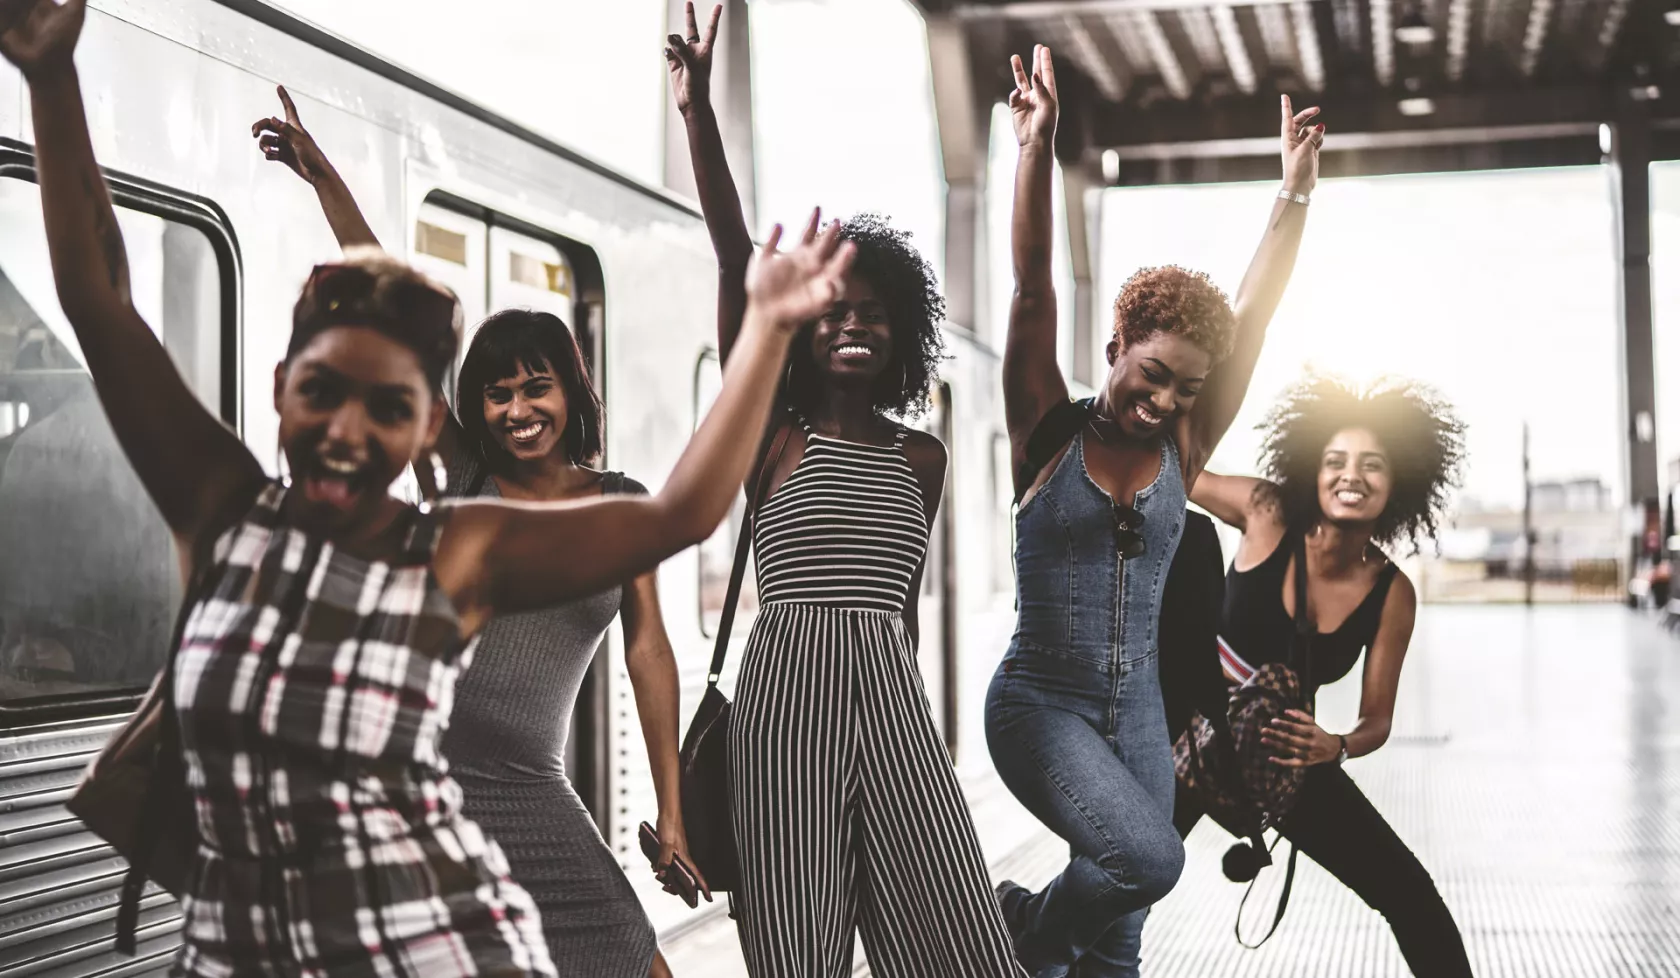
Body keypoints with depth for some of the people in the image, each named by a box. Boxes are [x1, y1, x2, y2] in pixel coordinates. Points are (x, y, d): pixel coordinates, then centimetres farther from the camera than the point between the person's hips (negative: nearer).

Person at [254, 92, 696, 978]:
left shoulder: (623, 504, 7)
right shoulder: (461, 478, 3)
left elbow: (647, 649, 5)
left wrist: (671, 811, 0)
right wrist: (324, 178, -5)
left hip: (529, 792, 1)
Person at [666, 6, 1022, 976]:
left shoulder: (923, 456, 13)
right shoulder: (776, 429, 3)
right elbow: (735, 258, -6)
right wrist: (699, 108, -14)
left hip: (895, 693, 3)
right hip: (790, 685, -3)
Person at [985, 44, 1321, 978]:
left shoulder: (1181, 450, 4)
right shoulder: (1048, 433, -5)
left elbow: (1252, 319, -1)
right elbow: (1034, 288, -15)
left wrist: (1297, 191, -8)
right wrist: (1038, 146, -25)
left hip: (1138, 714, 5)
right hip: (1040, 702, -4)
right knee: (1150, 857, -25)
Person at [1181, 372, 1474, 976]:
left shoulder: (1392, 594, -13)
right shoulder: (1266, 515, -18)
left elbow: (1377, 720, -7)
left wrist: (1334, 747, -29)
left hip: (1287, 754, 2)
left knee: (1412, 897, 0)